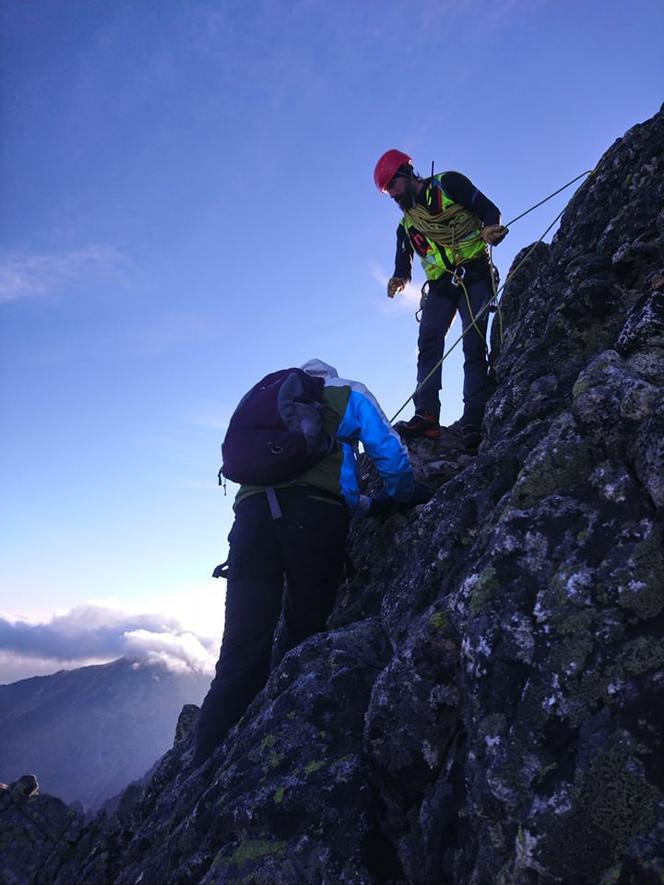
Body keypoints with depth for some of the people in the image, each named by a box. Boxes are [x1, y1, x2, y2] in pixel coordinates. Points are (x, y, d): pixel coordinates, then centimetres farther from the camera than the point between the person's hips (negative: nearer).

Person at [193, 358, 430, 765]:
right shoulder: (349, 394, 23)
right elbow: (389, 452, 14)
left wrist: (370, 504, 40)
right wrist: (405, 495, 32)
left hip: (252, 511, 4)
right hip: (315, 515, -3)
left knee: (242, 655, -1)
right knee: (302, 634, 8)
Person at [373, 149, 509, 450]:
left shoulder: (449, 184, 5)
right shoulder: (406, 225, 20)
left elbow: (490, 211, -1)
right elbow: (403, 264, 16)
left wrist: (491, 230, -24)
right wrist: (399, 279, -9)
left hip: (474, 275, -5)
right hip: (440, 286, 5)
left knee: (474, 346, -15)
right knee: (428, 341, -15)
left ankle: (474, 422, -22)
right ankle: (426, 415, -23)